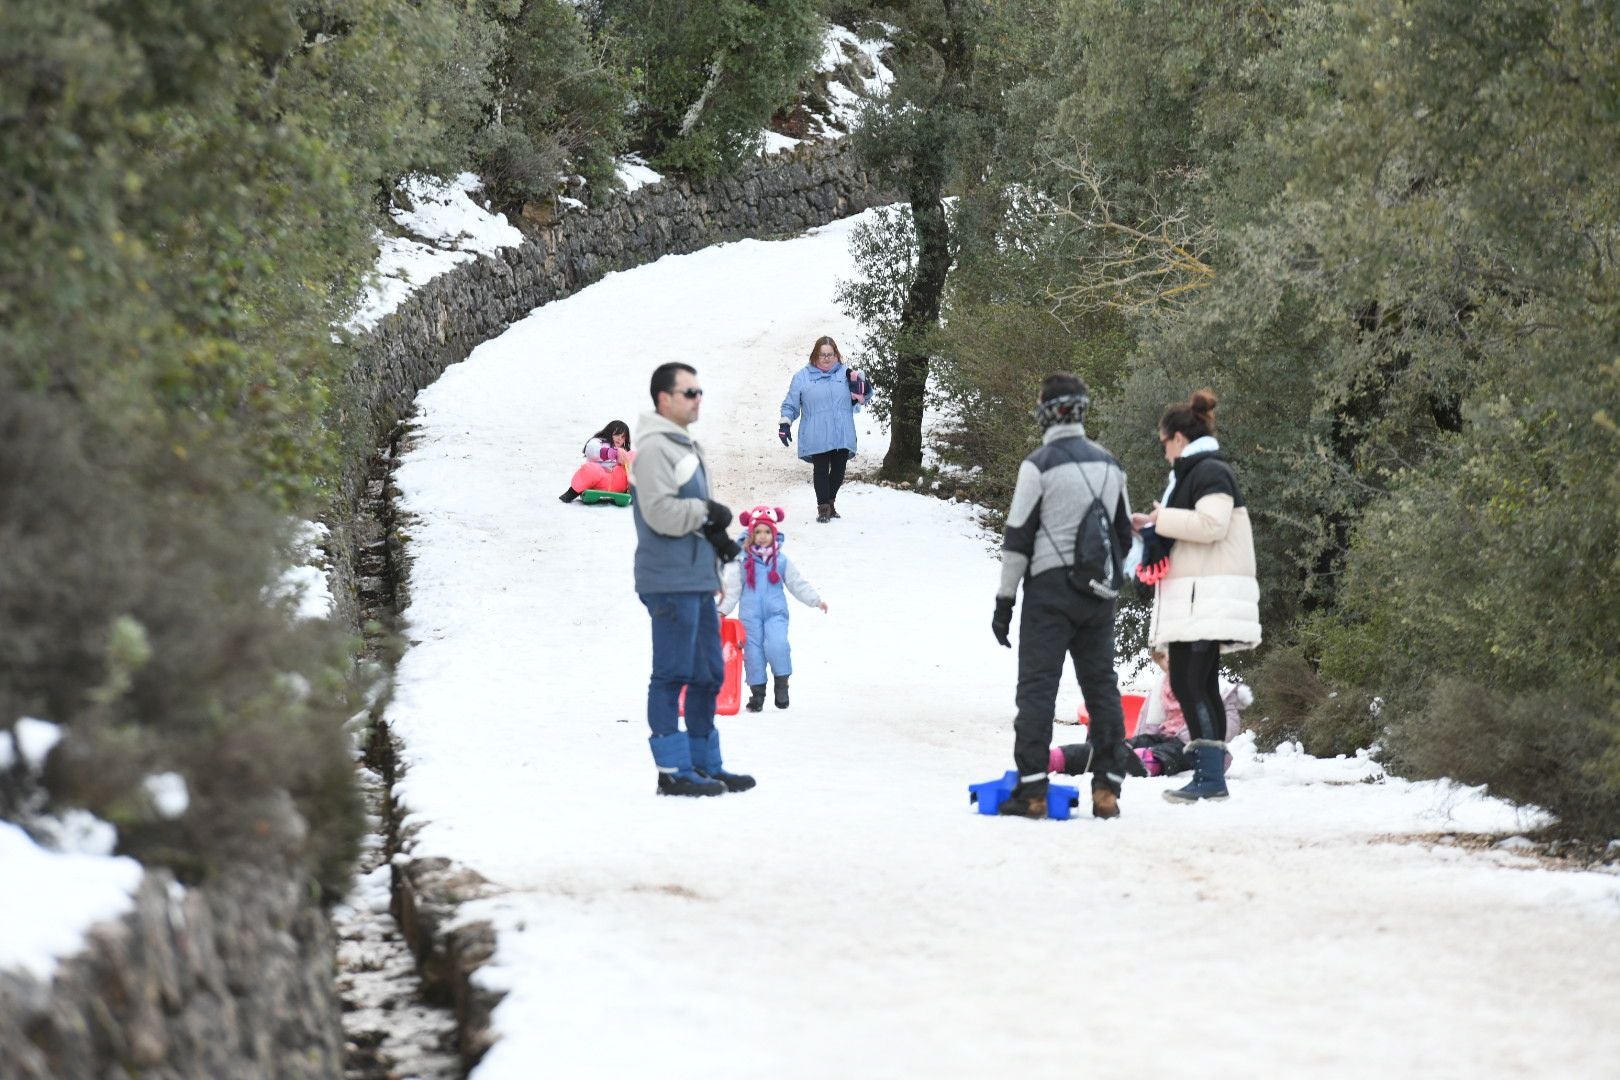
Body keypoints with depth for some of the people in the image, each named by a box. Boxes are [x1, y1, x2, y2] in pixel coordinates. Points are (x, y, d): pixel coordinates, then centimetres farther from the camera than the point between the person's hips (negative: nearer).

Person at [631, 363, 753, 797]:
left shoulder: (685, 445, 18)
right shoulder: (654, 448, -13)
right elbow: (661, 513, -22)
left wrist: (715, 534, 5)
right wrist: (709, 513, -9)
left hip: (698, 580, 10)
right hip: (670, 581, -10)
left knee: (709, 675, 15)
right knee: (673, 675, -5)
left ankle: (705, 764, 22)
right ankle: (673, 770, -2)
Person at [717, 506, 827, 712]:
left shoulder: (781, 561, 6)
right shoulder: (742, 561, 3)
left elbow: (798, 584, 12)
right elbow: (732, 589, 4)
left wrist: (816, 600, 5)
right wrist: (722, 610, -4)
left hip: (775, 612, -1)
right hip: (751, 614, 1)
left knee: (777, 644, -22)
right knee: (753, 652, 0)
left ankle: (782, 683, -4)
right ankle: (757, 693, 11)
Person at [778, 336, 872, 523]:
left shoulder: (845, 373, 11)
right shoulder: (803, 376, 5)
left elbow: (864, 396, 14)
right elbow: (791, 404, 8)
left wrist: (860, 383, -6)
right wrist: (785, 423, -3)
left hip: (842, 436, 3)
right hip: (816, 436, -3)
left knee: (838, 469, 7)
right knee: (821, 469, -8)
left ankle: (830, 502, 25)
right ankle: (823, 507, 0)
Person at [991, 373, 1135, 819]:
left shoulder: (1039, 465, -8)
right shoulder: (1110, 465, 11)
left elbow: (1018, 538, -8)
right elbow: (1124, 535, 19)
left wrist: (1004, 599, -3)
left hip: (1050, 587, -5)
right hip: (1099, 592, 5)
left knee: (1038, 685, -5)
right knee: (1102, 685, 9)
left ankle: (1032, 788, -10)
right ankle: (1107, 787, 6)